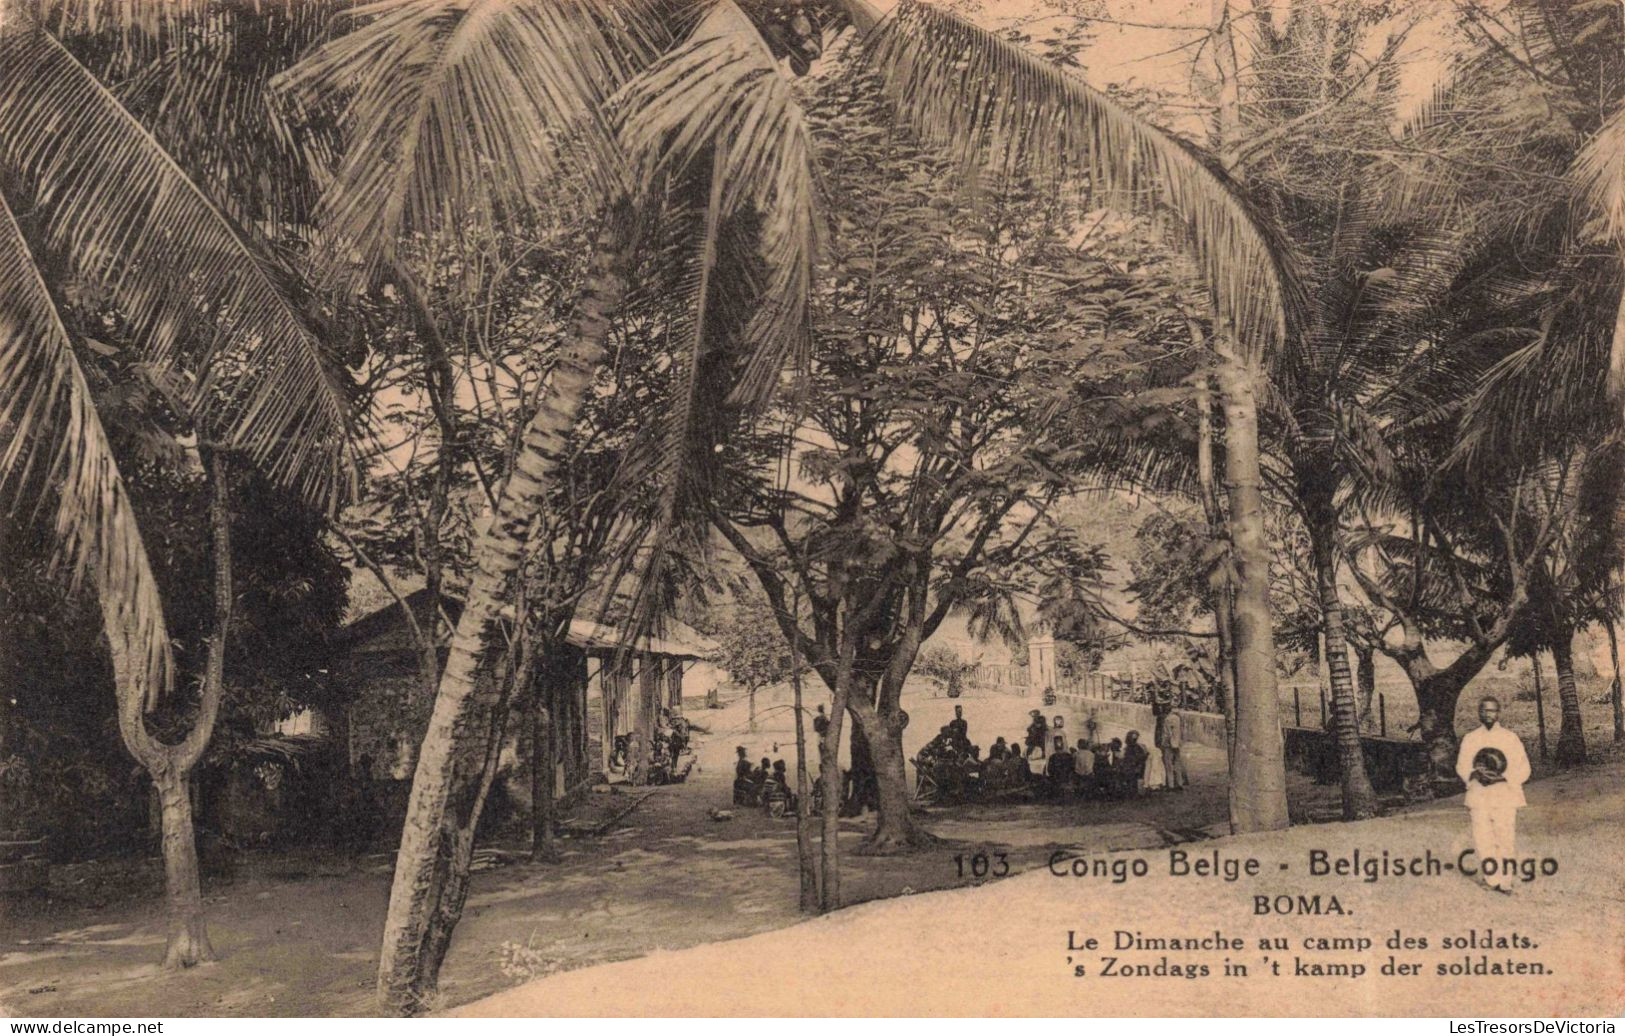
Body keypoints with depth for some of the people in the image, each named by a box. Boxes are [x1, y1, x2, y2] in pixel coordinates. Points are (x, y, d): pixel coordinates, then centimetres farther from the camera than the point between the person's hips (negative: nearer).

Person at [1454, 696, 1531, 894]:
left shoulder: (1510, 738, 8)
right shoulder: (1470, 739, 12)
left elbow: (1523, 768, 5)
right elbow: (1462, 766, 11)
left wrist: (1503, 777, -11)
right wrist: (1476, 774, -10)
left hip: (1505, 796, -1)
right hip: (1479, 795, 1)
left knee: (1505, 839, -6)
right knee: (1482, 839, -7)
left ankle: (1504, 881, 2)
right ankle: (1493, 879, -2)